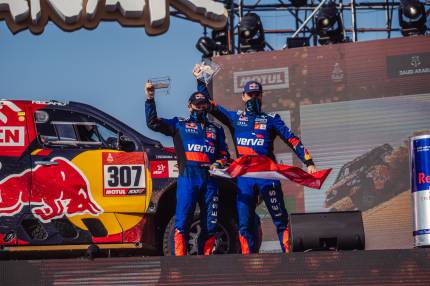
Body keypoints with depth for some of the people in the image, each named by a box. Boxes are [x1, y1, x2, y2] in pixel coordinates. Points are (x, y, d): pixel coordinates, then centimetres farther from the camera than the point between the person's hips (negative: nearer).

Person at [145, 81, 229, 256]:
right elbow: (153, 122, 9)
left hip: (210, 178, 3)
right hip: (188, 177, -3)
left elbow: (224, 154, 23)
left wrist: (219, 164, 1)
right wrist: (150, 98, 0)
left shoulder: (216, 129, 25)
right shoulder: (179, 124, 17)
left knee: (210, 225, 2)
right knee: (182, 222, -12)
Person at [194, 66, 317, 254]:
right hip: (244, 176, 2)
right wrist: (199, 80, 15)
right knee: (244, 224, 1)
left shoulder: (271, 119, 12)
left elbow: (292, 140, 6)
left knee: (280, 220, -4)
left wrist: (308, 162, -4)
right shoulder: (235, 118, 17)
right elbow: (210, 105, 19)